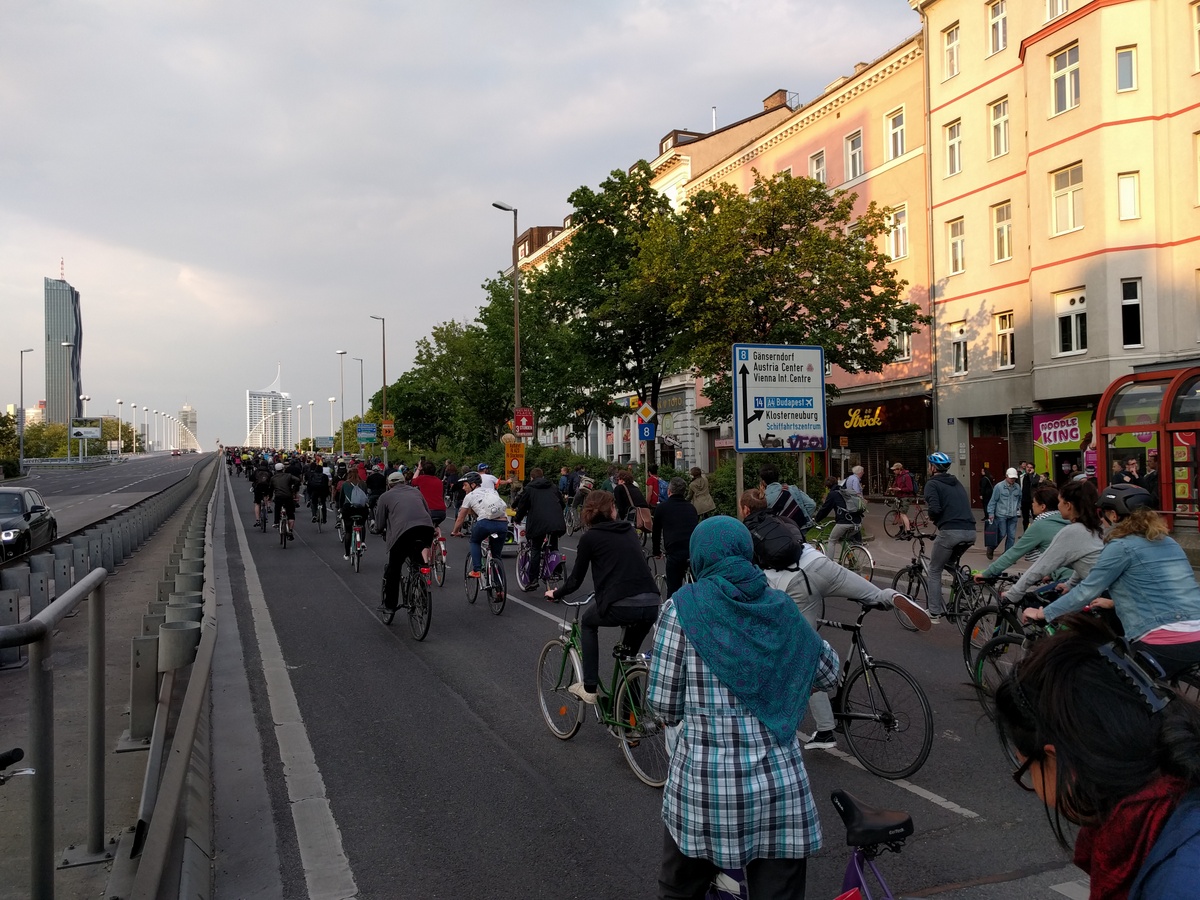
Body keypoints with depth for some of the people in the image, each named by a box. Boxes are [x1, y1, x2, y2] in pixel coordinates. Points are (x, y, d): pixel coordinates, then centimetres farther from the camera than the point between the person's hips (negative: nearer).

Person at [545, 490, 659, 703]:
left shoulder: (590, 537, 7)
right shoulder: (629, 531, 22)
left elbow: (576, 579, 13)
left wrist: (556, 594, 33)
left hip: (621, 606, -4)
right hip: (652, 605, 4)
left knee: (587, 622, 28)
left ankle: (589, 688, 23)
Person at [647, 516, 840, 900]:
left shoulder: (682, 607, -6)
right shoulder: (781, 607, 2)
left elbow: (664, 704, -3)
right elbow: (829, 674, 17)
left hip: (701, 785, -2)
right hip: (780, 787, 2)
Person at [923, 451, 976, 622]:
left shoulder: (932, 484, 2)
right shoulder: (957, 483, 24)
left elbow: (935, 508, -14)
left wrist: (931, 518, 7)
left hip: (950, 531, -7)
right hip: (970, 532, 7)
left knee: (934, 571, 10)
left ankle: (935, 613, 7)